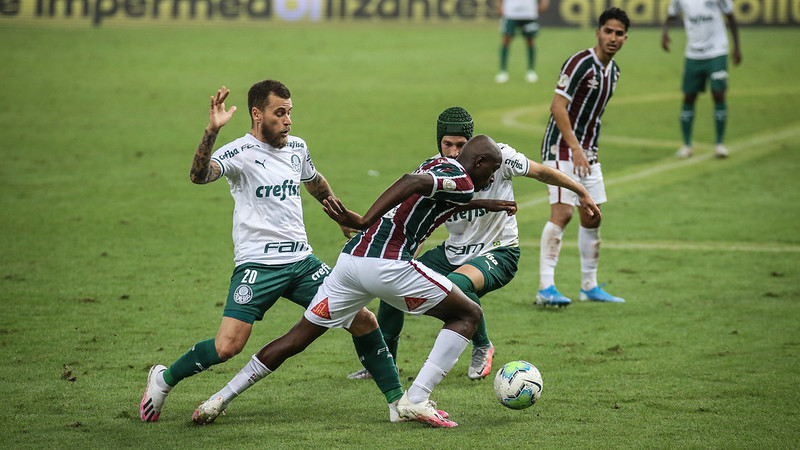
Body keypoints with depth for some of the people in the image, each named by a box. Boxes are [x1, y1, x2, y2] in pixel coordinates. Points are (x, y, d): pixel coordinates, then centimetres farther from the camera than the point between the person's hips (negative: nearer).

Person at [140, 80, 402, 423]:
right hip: (256, 265, -6)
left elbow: (317, 184, 32)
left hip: (302, 262, 6)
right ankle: (163, 379, 8)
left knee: (363, 320, -1)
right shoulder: (240, 152, -9)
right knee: (228, 345, -18)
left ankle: (398, 400, 12)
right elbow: (199, 175, -29)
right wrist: (211, 131, -43)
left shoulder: (297, 148, 11)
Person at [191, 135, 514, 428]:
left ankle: (220, 399, 14)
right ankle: (416, 400, -3)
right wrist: (365, 222, -25)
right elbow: (411, 182, -22)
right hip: (388, 264, -8)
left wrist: (484, 205, 54)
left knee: (297, 338, 15)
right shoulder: (462, 181, -3)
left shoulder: (437, 164, 25)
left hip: (352, 257, 8)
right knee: (467, 315, 6)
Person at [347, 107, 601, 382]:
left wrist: (581, 192, 9)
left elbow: (542, 173, -2)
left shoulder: (496, 156, -18)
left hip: (499, 251, -5)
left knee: (455, 284, -36)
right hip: (454, 252, 5)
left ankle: (482, 347, -8)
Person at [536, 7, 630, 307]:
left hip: (587, 153, 9)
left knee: (592, 217, 9)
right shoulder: (580, 63, -16)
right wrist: (575, 149, -23)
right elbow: (557, 106, -19)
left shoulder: (613, 71, 12)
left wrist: (589, 151, 20)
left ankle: (589, 285, 19)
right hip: (562, 149, -9)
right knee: (562, 213, -16)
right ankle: (546, 287, -17)